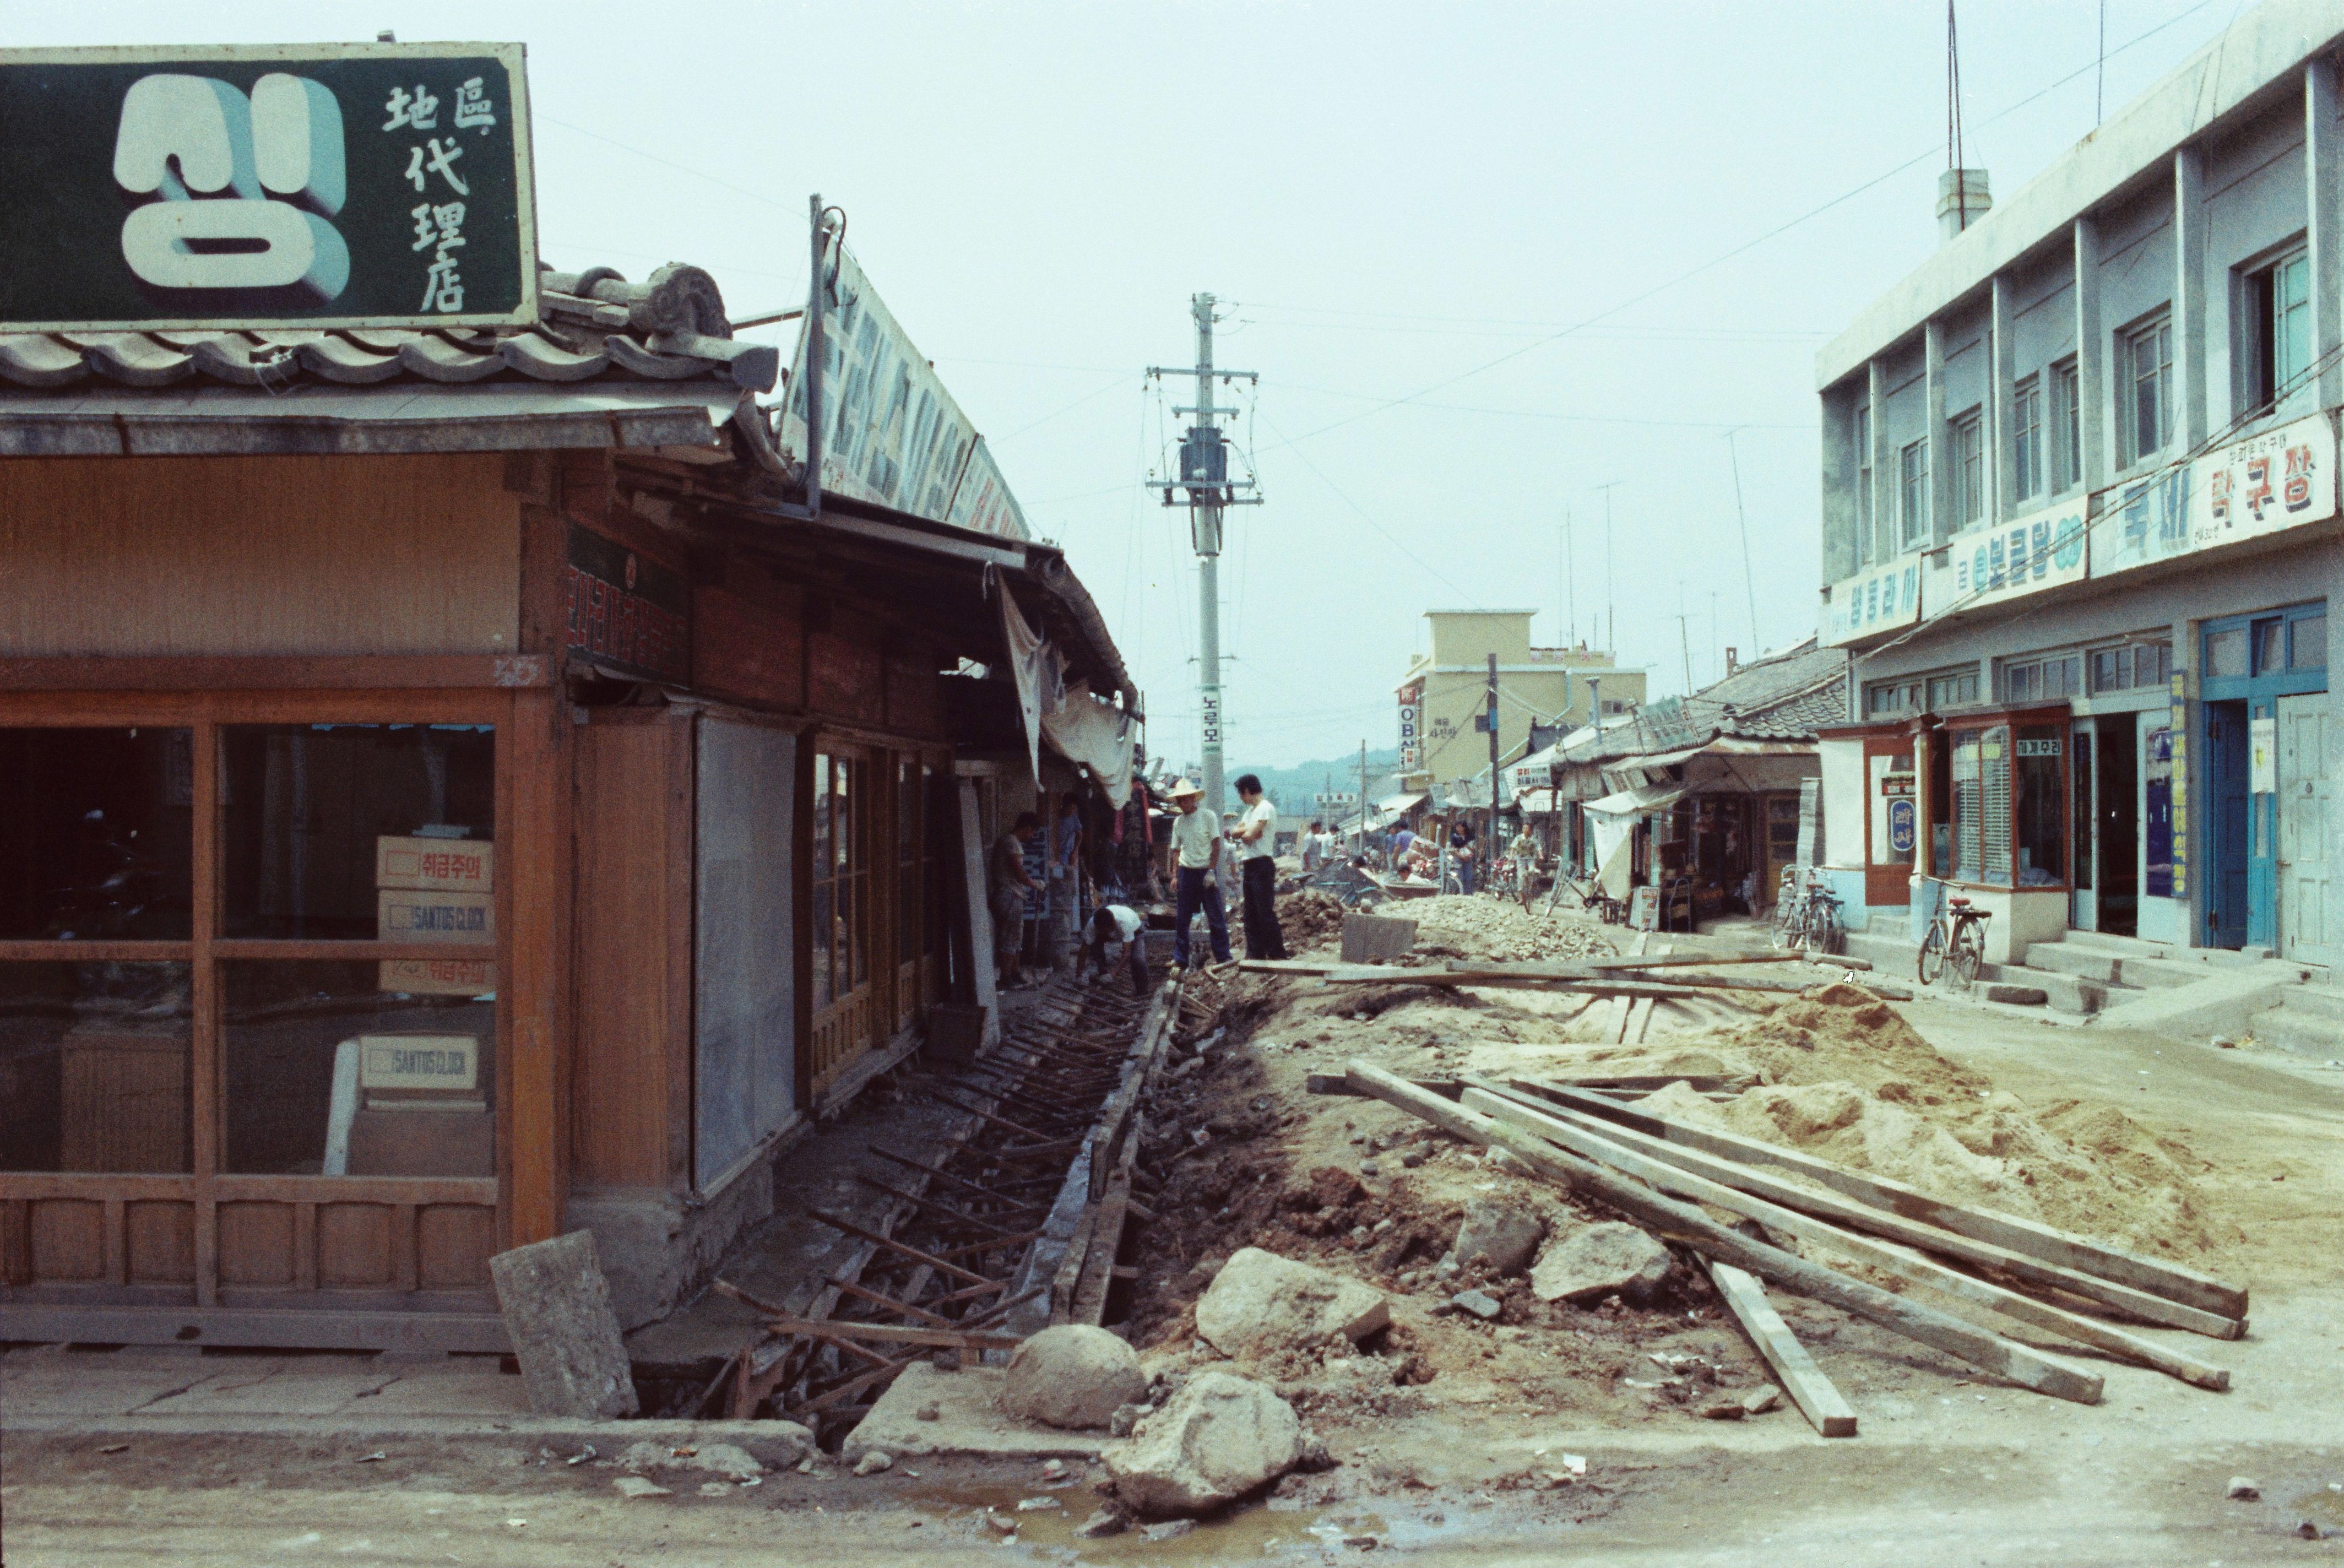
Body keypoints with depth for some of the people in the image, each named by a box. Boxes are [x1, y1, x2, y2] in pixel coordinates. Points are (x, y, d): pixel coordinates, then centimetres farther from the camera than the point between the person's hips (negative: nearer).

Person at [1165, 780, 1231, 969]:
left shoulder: (1207, 816, -3)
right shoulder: (1178, 822, 9)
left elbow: (1216, 844, -6)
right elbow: (1176, 850, 13)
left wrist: (1212, 871, -12)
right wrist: (1175, 876, 4)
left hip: (1206, 871, -4)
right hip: (1186, 872, 4)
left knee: (1216, 916, -1)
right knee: (1181, 918, 5)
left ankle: (1223, 957, 4)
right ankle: (1180, 959, 11)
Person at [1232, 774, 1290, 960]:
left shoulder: (1266, 808, -12)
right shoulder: (1251, 810, 19)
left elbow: (1250, 835, -20)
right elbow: (1237, 831, 13)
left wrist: (1243, 833, 2)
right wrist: (1247, 832, -7)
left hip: (1262, 865, -10)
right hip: (1250, 866, 10)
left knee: (1266, 912, -11)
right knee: (1251, 913, 11)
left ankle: (1277, 954, -9)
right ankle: (1255, 953, 16)